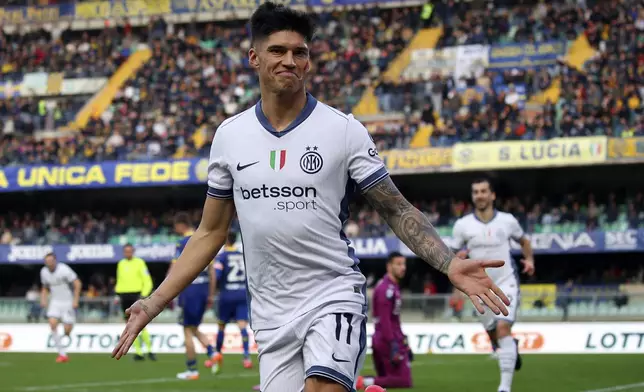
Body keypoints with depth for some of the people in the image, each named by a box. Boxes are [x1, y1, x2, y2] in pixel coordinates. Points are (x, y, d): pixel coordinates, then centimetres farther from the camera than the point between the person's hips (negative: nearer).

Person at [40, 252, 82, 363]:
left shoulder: (64, 269, -17)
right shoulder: (44, 272, 1)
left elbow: (78, 283, -15)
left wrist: (75, 300, -19)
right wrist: (43, 299, 2)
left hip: (68, 303, -5)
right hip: (55, 302, 5)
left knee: (67, 331, -8)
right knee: (52, 324, -18)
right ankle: (62, 354, -12)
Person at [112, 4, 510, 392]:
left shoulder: (344, 129, -3)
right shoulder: (229, 135, 6)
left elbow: (397, 210, -1)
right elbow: (210, 234, 13)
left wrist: (450, 264, -16)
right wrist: (154, 304, 8)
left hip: (333, 298, -3)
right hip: (270, 315, 4)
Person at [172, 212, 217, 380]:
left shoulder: (183, 243, -9)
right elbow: (212, 271, 13)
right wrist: (211, 295, 17)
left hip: (190, 289, -7)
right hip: (204, 288, 7)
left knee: (188, 330, 2)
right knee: (194, 328, 18)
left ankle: (192, 370, 5)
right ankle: (212, 352, -5)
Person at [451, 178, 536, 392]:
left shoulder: (507, 221, -2)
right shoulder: (462, 225, -2)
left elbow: (523, 240, 17)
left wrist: (529, 259, 0)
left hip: (506, 283, -2)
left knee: (503, 328, -21)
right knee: (493, 335, 12)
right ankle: (512, 347, 50)